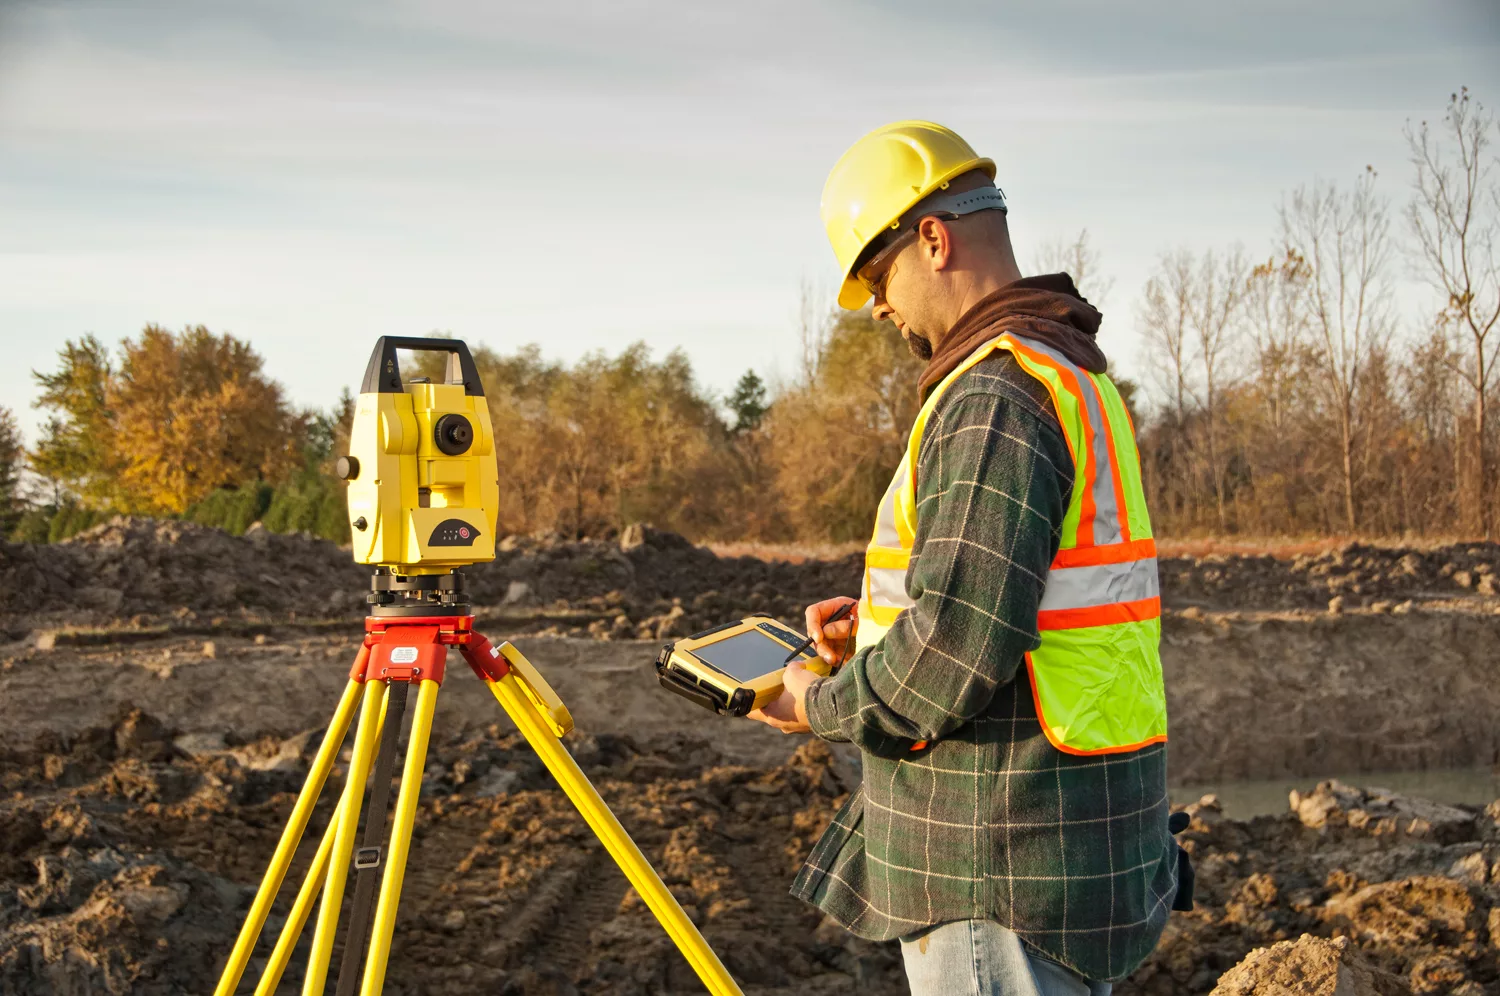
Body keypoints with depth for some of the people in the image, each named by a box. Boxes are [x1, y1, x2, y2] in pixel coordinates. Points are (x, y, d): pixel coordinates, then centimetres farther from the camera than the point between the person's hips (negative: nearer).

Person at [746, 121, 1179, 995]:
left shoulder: (996, 393, -19)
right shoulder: (1079, 374, 14)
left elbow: (960, 647, -25)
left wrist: (825, 705, -8)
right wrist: (881, 625, 15)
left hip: (1009, 859, -10)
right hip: (1086, 829, 10)